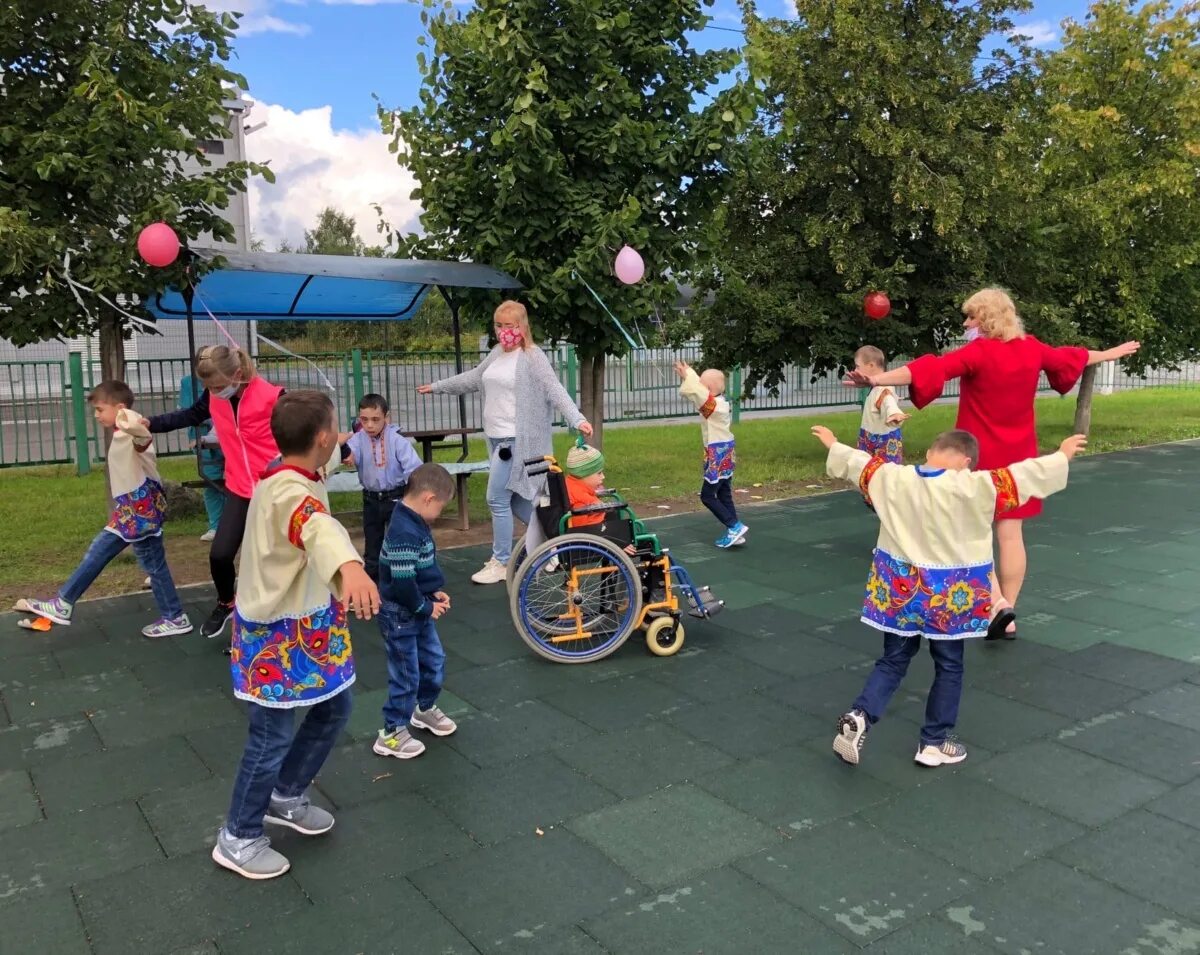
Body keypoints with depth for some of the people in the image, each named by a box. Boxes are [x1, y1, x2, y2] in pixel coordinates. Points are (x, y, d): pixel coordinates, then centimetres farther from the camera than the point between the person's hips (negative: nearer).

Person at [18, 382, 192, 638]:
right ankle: (62, 604, 27)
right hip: (129, 510, 10)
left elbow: (144, 439, -46)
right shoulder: (121, 435, 12)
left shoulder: (132, 434, -21)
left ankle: (175, 618, 13)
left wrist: (136, 428, -73)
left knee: (154, 564, 1)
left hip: (140, 509, -10)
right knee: (96, 553, 16)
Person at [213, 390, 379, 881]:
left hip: (304, 625, 10)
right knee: (273, 737, 3)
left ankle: (286, 797, 39)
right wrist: (350, 566, -73)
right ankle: (238, 840, 23)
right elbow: (320, 529, -54)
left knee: (334, 706, 20)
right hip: (277, 636, -10)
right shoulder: (292, 494, -30)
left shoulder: (284, 478, 1)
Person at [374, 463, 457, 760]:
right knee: (406, 676, 4)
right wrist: (426, 607, -15)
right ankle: (392, 734, 21)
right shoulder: (405, 533, -29)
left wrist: (433, 594, 5)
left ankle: (425, 708, 44)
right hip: (400, 616, -9)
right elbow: (402, 583, -29)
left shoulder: (416, 524, 3)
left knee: (434, 661, 21)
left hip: (420, 612, 9)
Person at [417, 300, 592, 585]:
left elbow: (555, 390, -19)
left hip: (517, 440, -8)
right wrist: (437, 387, 33)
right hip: (496, 438, 8)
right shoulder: (497, 353, 13)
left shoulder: (532, 356, -10)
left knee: (498, 500, -6)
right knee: (514, 499, 13)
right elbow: (473, 379, 26)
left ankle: (501, 563, 6)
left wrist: (577, 419, -32)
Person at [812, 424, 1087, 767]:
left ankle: (859, 717, -1)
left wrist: (833, 445, 27)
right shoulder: (975, 487, -17)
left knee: (893, 662, 16)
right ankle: (934, 742, 21)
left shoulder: (891, 478, -6)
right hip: (950, 596, -3)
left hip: (899, 590, 3)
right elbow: (1024, 475, -10)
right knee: (949, 668, 15)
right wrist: (1062, 456, 4)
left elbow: (859, 463, 10)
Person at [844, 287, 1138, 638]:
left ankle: (997, 603, -9)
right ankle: (1008, 616, 14)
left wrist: (876, 380, -42)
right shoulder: (1032, 349, 5)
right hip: (1018, 457, 6)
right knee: (1011, 534, 8)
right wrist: (1111, 354, 45)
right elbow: (1071, 357, 24)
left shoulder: (979, 352, -15)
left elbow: (933, 369, -30)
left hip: (981, 457, -6)